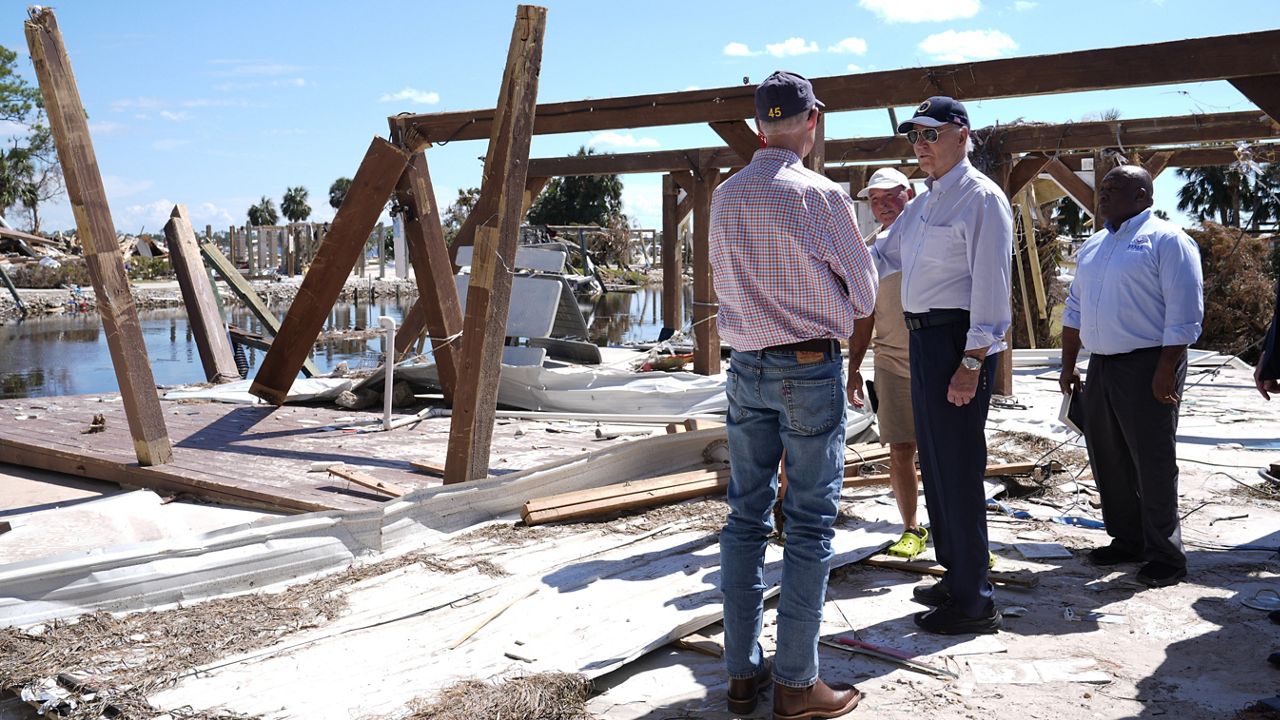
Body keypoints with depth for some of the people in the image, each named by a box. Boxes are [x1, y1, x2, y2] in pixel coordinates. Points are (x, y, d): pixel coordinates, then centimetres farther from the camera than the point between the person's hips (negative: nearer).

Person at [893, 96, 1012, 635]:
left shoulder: (981, 198, -12)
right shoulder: (923, 202, 17)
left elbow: (990, 283, -18)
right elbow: (881, 257, 29)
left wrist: (972, 362, -22)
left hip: (957, 341, -10)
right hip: (922, 337, 10)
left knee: (958, 469, -6)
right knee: (935, 464, 17)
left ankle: (974, 602, 4)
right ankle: (956, 576, 32)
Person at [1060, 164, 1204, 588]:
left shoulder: (1166, 240, -7)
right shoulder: (1093, 247, 17)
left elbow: (1184, 311, -14)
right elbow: (1075, 309, 20)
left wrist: (1166, 371, -19)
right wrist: (1068, 363, 15)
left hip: (1147, 367, -8)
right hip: (1101, 365, 8)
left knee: (1153, 463, -3)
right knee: (1107, 459, 11)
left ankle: (1165, 556, 7)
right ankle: (1126, 541, 25)